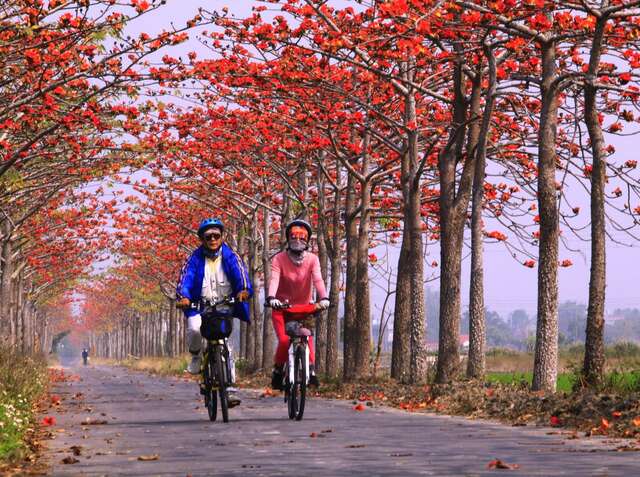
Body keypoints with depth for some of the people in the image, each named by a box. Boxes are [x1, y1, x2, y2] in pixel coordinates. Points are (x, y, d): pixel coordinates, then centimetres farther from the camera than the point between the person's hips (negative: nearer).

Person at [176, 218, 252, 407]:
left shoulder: (230, 257, 1)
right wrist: (183, 297, -34)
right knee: (195, 329, -32)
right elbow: (185, 278, -13)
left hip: (225, 307, 0)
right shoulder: (195, 259, 0)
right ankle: (196, 356, 2)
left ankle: (229, 390, -4)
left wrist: (244, 290, -37)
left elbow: (240, 272, -15)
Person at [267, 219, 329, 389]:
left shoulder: (312, 259, -6)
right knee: (284, 340, -19)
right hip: (282, 306, -1)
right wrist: (271, 298, -43)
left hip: (304, 306, 1)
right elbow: (274, 279, -24)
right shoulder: (279, 259, -9)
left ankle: (311, 370, -18)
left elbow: (318, 279, -21)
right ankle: (278, 371, 3)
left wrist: (323, 298, -39)